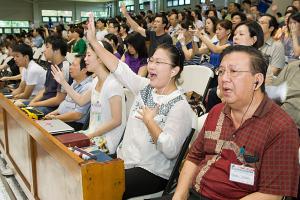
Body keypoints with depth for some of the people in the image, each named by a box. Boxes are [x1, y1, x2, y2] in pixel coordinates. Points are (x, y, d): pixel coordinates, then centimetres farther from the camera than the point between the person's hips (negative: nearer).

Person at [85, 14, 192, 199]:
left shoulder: (180, 106, -16)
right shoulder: (146, 87, 5)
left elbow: (170, 150, -26)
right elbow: (119, 68, 2)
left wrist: (149, 120, -17)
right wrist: (93, 41, -3)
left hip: (152, 173, -7)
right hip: (124, 160, 7)